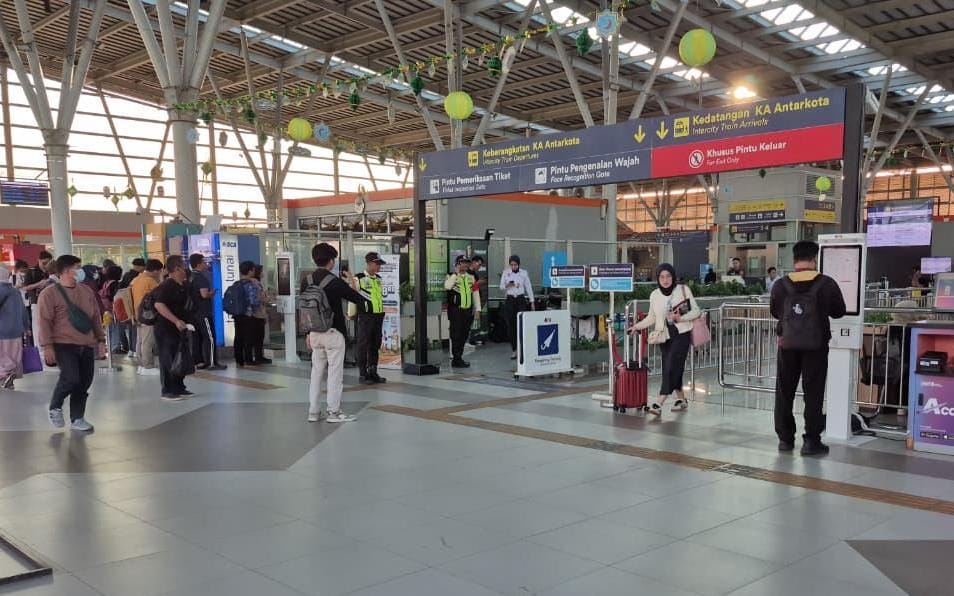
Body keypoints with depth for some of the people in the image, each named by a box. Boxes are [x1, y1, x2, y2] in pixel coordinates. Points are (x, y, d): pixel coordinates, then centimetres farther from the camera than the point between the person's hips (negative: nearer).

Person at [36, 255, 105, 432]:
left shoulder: (87, 291, 12)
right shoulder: (49, 293, -6)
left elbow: (96, 317, 17)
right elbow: (44, 321, -10)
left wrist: (101, 340, 13)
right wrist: (47, 346, -15)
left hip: (86, 345, 6)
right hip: (64, 344, -6)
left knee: (84, 383, 5)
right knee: (71, 378, -20)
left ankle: (77, 419, 19)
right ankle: (55, 407, 8)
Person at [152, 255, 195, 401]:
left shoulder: (182, 286, 11)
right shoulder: (166, 286, -17)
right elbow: (159, 305, -28)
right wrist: (176, 321, -32)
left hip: (179, 329, 9)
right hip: (166, 329, -9)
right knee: (168, 360, -2)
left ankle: (179, 388, 24)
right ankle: (167, 391, 6)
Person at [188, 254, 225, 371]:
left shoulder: (190, 278, 13)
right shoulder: (201, 277, -15)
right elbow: (204, 294, -26)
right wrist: (213, 293, -6)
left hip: (194, 312, 9)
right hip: (203, 312, -9)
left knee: (197, 338, 11)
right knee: (210, 338, -5)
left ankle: (198, 361, 13)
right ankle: (212, 363, -6)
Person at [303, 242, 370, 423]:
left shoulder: (307, 282, 4)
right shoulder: (335, 282, -13)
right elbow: (356, 297, -6)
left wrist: (309, 333, 18)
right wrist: (366, 303, 16)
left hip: (315, 332, 6)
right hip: (333, 332, -6)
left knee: (316, 371, 11)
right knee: (335, 372, 1)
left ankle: (313, 412, 14)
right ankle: (334, 412, 4)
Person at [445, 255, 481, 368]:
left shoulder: (471, 277, 14)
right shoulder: (452, 276, -2)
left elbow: (475, 293, 14)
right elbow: (447, 286, -25)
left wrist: (477, 309, 9)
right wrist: (456, 273, -22)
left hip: (468, 311, 5)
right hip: (456, 311, -5)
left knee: (464, 335, 10)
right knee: (456, 335, -4)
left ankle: (459, 357, 21)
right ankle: (456, 359, 2)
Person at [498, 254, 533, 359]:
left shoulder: (523, 273, 2)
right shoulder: (505, 272, 3)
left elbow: (528, 287, 6)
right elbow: (501, 287, 5)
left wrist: (532, 301, 4)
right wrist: (507, 285, -17)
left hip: (521, 300, -1)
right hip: (509, 300, 1)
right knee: (511, 325, 0)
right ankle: (514, 350, 9)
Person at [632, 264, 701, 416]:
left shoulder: (683, 290, -4)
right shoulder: (654, 295, 4)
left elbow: (697, 311, -1)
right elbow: (651, 318, 15)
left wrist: (681, 318, -17)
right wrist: (637, 326, 2)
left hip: (682, 334, -4)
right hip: (665, 336, 4)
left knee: (671, 366, -15)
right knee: (671, 368, 7)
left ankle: (659, 403, -22)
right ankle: (681, 399, 26)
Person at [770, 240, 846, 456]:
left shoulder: (781, 285, -4)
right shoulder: (826, 284, -9)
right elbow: (839, 312, 3)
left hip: (787, 344, 2)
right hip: (815, 345, -2)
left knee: (784, 392, 12)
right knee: (813, 393, 5)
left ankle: (785, 438, 17)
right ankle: (811, 441, 6)